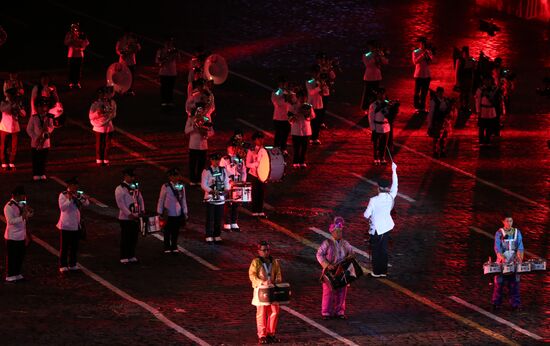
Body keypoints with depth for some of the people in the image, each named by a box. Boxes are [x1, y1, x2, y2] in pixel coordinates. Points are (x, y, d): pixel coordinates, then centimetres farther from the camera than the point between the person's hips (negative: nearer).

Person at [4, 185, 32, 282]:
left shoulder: (21, 205, 8)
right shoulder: (9, 207, -16)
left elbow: (26, 217, 18)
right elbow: (10, 221, -23)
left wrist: (28, 213, -4)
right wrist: (22, 217, -32)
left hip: (21, 237, 8)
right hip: (12, 237, -8)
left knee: (20, 256, 14)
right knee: (11, 257, 1)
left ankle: (17, 274, 26)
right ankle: (10, 276, 10)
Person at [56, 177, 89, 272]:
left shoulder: (78, 195, 6)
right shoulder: (63, 195, -10)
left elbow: (86, 204, 0)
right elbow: (62, 207, -21)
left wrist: (84, 198, -19)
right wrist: (69, 199, -28)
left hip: (76, 224, 6)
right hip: (66, 225, -6)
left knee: (74, 246, 12)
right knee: (64, 246, 0)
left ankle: (72, 264, 23)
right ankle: (63, 265, 7)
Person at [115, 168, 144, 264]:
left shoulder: (135, 187, 11)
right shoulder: (120, 189, -11)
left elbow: (140, 199, 16)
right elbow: (121, 204, -16)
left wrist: (142, 210, 0)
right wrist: (130, 215, -20)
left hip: (136, 217, 7)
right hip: (125, 218, -7)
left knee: (134, 238, 11)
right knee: (125, 238, -1)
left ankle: (132, 256, 21)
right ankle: (124, 258, 6)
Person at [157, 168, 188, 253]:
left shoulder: (181, 186, 3)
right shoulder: (165, 187, -8)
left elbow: (183, 200, 11)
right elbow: (161, 200, -2)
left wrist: (185, 212, 12)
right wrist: (160, 213, -1)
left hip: (178, 213, 3)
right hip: (168, 213, -3)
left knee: (176, 231, 10)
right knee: (167, 231, 6)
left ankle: (174, 247, 25)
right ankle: (167, 248, 18)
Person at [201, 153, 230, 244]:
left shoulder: (223, 170, 9)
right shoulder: (207, 171, -6)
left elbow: (226, 181, 12)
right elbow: (203, 184, -8)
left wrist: (226, 188, -9)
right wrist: (211, 190, -23)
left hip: (221, 197, 4)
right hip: (210, 198, -4)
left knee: (219, 218, 9)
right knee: (210, 218, -2)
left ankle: (217, 236, 19)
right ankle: (209, 237, 4)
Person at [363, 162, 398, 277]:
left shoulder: (374, 200, -23)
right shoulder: (391, 197, -12)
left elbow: (366, 215, -18)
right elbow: (394, 185, 5)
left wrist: (369, 216, 7)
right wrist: (394, 171, 14)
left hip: (376, 229, -5)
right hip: (386, 227, 5)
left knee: (376, 250, 9)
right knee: (384, 249, 16)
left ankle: (377, 272, 17)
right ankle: (384, 271, 24)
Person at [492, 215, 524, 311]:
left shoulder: (517, 232, 5)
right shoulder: (499, 233, -2)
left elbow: (520, 246, -2)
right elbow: (497, 247, -11)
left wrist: (520, 257, -21)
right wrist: (502, 257, -29)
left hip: (514, 261, 2)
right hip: (502, 261, -2)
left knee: (514, 282, 2)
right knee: (499, 282, -1)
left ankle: (515, 303, 7)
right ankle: (496, 303, 7)